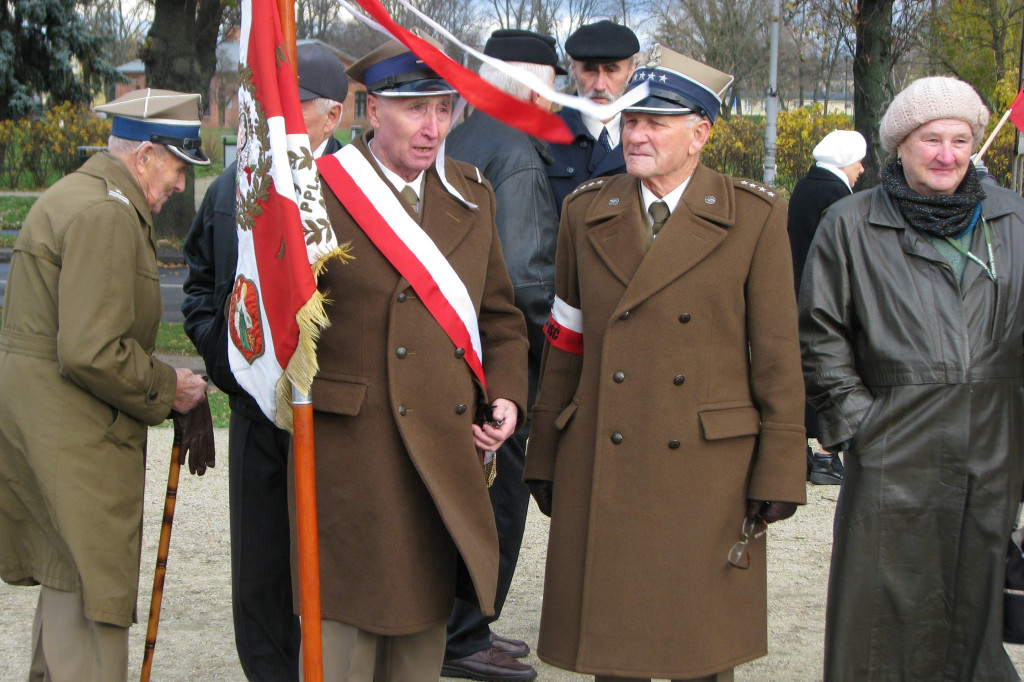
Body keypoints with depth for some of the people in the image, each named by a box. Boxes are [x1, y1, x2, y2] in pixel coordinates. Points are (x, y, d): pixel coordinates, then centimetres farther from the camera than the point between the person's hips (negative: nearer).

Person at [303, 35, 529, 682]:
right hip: (350, 452, -5)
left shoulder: (473, 196, 13)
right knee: (347, 624, 0)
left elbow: (500, 314, 18)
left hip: (449, 456, 5)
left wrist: (505, 397, 4)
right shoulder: (318, 190, -5)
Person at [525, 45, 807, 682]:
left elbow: (777, 355, -2)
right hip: (601, 468, 2)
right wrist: (546, 460, 9)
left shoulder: (756, 217, -2)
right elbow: (564, 347, 10)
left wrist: (778, 474, -6)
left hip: (709, 469, -2)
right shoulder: (587, 212, 7)